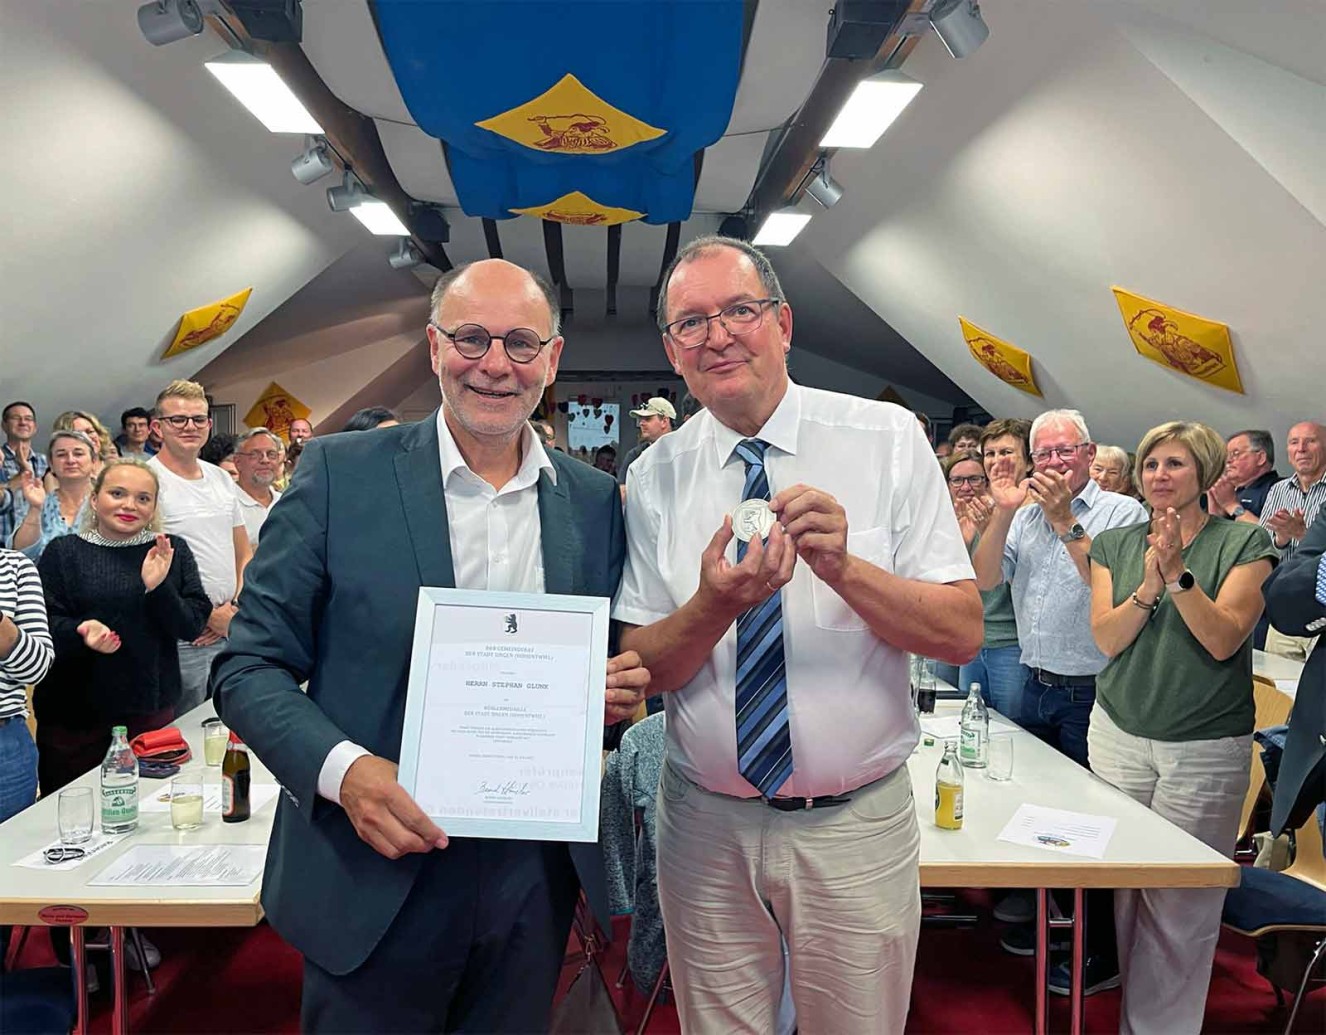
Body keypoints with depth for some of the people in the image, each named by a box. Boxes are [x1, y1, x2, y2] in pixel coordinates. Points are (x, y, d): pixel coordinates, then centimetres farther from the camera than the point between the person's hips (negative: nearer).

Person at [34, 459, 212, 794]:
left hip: (152, 710, 1)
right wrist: (82, 631, -23)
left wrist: (158, 587, -19)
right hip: (74, 715, -1)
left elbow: (193, 626, -2)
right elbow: (44, 627, -3)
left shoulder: (172, 551, 4)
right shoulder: (63, 552, 2)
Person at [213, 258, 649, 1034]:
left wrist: (621, 687, -11)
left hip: (535, 876, 3)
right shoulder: (341, 473, -8)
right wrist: (345, 769, -21)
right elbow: (251, 666, -5)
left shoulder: (595, 500, 1)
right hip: (373, 877, -2)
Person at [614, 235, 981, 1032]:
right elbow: (644, 666, -5)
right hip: (707, 824, 2)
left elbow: (963, 633, -11)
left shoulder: (889, 438, -7)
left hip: (857, 825, -1)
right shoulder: (654, 477, -3)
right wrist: (717, 602, -25)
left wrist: (844, 567, -27)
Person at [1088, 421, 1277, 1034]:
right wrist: (1149, 586, -18)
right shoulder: (1113, 545, 7)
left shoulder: (1245, 543, -2)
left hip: (1205, 749, -3)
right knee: (1123, 889, 8)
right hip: (1119, 737, 3)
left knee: (1180, 907, -1)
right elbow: (1105, 639, -3)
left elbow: (1223, 639, -12)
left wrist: (1178, 574, -24)